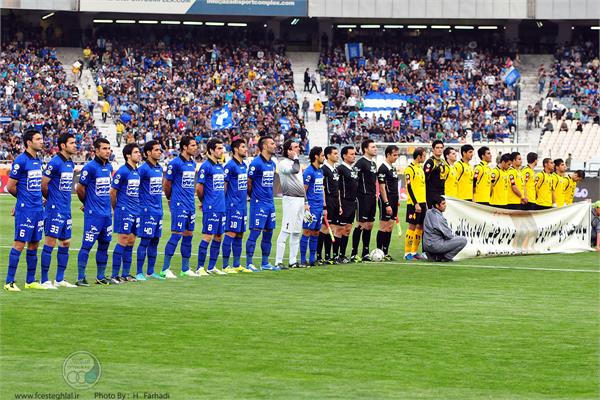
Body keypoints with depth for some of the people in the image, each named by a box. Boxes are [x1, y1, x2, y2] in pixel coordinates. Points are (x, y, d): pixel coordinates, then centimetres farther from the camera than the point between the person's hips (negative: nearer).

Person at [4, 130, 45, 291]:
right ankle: (9, 282, -3)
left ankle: (30, 281, 18)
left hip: (38, 210, 8)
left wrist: (39, 199, 9)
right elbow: (10, 187, -9)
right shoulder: (20, 161, -12)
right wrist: (23, 198, 5)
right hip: (25, 210, -8)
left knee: (34, 245, 11)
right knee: (19, 244, -7)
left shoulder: (38, 161, 12)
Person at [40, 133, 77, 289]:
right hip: (55, 210, -8)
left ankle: (59, 279, 18)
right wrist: (51, 199, 4)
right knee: (50, 243, -6)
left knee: (65, 243, 11)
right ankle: (44, 280, -3)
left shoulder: (71, 164, 12)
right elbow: (43, 184, -12)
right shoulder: (55, 162, -14)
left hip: (66, 210, 8)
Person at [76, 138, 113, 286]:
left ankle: (100, 277, 20)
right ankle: (80, 278, -4)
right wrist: (87, 204, 6)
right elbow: (80, 189, -8)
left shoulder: (109, 167, 11)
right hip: (93, 213, -8)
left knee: (104, 245, 11)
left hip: (106, 213, 8)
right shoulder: (90, 167, -12)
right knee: (87, 245, -6)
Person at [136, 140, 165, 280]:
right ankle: (139, 273, -3)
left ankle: (150, 272, 16)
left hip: (158, 210, 8)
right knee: (145, 241, -7)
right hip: (147, 210, -8)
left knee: (155, 241, 10)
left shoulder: (159, 168, 13)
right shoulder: (143, 169, -12)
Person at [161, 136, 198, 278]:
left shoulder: (193, 164, 13)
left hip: (190, 205, 8)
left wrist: (191, 198, 17)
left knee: (188, 236, 9)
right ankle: (165, 269, -7)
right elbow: (166, 184, -5)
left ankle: (185, 268, 16)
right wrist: (170, 198, 7)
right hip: (179, 205, -8)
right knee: (176, 235, -10)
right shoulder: (175, 163, -11)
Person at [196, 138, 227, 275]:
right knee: (207, 237, -7)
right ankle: (200, 268, -2)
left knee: (218, 237, 9)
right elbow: (199, 187, -11)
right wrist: (203, 202, 2)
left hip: (221, 208, 8)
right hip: (210, 208, -8)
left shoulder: (220, 167, 14)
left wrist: (221, 200, 15)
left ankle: (211, 267, 17)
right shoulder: (206, 166, -11)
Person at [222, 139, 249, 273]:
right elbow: (223, 185, -12)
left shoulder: (244, 165, 14)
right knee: (231, 234, -8)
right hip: (233, 205, -9)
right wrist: (222, 204, -13)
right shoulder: (230, 165, -12)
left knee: (240, 234, 11)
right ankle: (225, 266, -5)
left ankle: (237, 265, 17)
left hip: (242, 206, 9)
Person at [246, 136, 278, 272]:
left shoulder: (272, 164, 13)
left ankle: (265, 263, 16)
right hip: (259, 204, -8)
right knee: (255, 232, -8)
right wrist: (255, 197, 2)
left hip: (270, 203, 8)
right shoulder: (256, 163, -13)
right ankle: (249, 264, -4)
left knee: (268, 233, 9)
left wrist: (269, 197, 15)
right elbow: (248, 183, -9)